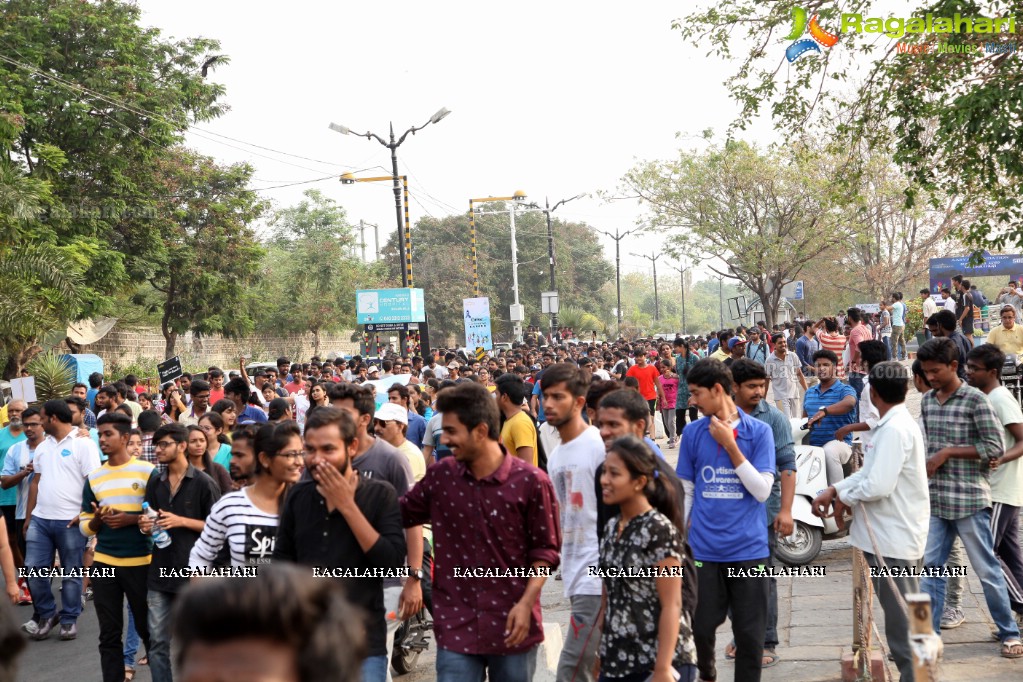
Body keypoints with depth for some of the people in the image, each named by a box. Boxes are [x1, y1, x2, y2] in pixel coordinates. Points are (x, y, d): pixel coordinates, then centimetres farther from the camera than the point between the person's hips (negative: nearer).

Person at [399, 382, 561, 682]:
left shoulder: (531, 482, -9)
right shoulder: (441, 475, 0)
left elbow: (545, 550, -4)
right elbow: (400, 514, 13)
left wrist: (526, 603, -13)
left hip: (513, 624, -1)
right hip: (456, 623, 2)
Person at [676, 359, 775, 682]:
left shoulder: (759, 431, -4)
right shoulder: (693, 432, 2)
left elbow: (762, 490, -10)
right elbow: (685, 491, 8)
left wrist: (730, 445, -15)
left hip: (748, 549, -1)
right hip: (704, 549, 2)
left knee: (750, 634, 5)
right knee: (702, 626, 10)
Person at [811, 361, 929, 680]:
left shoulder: (895, 430, -21)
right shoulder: (895, 424, 12)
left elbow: (878, 485, -28)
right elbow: (870, 471, 15)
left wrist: (845, 498, -10)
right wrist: (834, 489, 3)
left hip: (894, 540, -10)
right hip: (889, 536, 10)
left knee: (902, 621, -3)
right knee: (900, 617, 21)